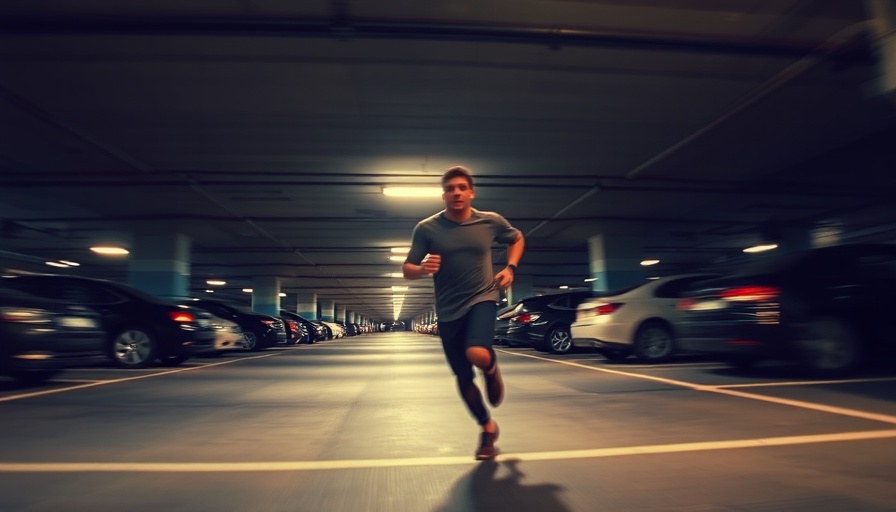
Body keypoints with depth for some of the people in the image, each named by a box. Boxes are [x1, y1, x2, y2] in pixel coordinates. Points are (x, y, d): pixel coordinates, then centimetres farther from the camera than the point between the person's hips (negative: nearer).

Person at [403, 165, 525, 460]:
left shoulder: (491, 222, -4)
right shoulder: (427, 228, -7)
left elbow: (517, 239, 17)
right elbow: (407, 271, -4)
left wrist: (510, 268, 0)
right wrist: (423, 269, -27)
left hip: (483, 298, -1)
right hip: (448, 311, 2)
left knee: (477, 354, -30)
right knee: (463, 378, 9)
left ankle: (492, 370, 9)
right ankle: (488, 428, 35)